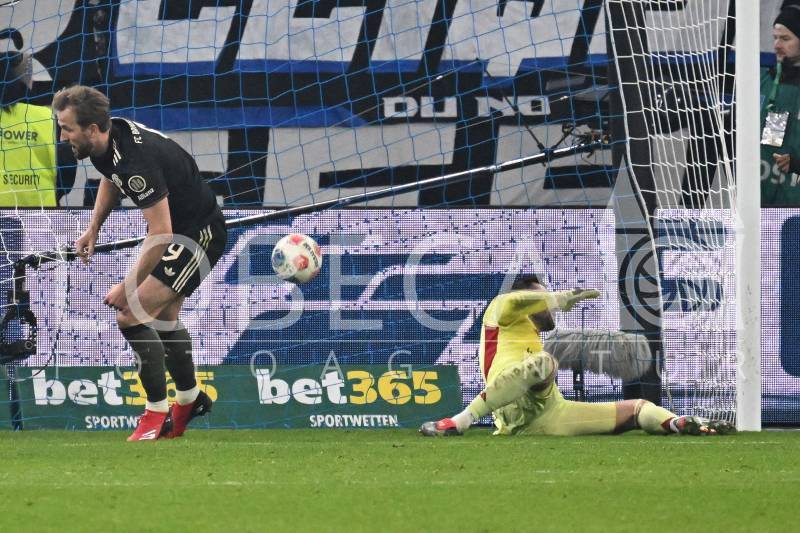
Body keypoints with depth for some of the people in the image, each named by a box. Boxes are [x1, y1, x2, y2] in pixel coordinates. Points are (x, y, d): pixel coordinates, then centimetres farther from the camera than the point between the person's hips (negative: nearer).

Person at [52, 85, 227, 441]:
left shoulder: (136, 162, -36)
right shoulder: (107, 141, -8)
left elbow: (160, 235, -33)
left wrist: (128, 287, -28)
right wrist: (93, 230, 10)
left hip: (199, 235, -10)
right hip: (179, 229, 10)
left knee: (131, 315, -17)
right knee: (164, 318, 24)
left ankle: (157, 411, -6)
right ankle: (189, 399, 43)